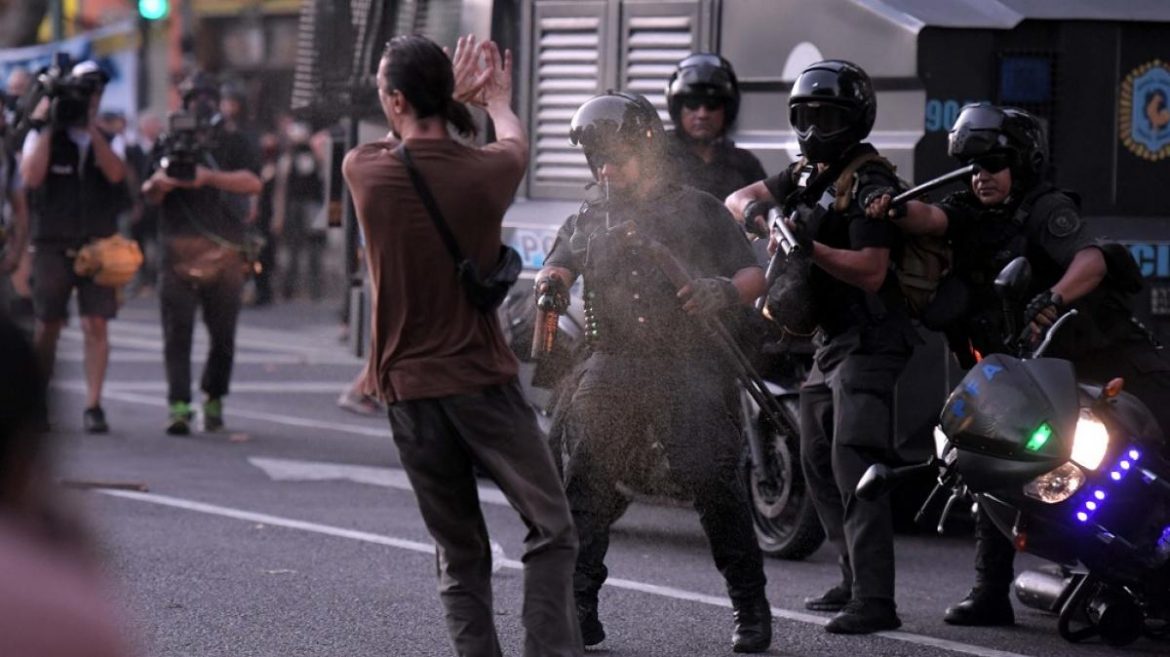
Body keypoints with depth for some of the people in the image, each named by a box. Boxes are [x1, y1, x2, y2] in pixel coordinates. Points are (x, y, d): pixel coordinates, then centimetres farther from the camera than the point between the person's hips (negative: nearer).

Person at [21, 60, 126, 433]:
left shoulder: (111, 140, 11)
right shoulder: (42, 135, 6)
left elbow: (115, 173, -9)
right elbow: (31, 177, -11)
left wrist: (90, 125, -13)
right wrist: (49, 127, -12)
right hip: (52, 246, -1)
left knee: (96, 325, -8)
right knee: (48, 328, 3)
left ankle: (93, 406, -7)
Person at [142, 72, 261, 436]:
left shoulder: (234, 144, 14)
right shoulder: (170, 145, 15)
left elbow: (252, 182, -4)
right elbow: (150, 195, 7)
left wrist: (208, 176, -17)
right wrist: (160, 181, -17)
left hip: (225, 252, 0)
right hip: (178, 252, 0)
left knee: (223, 335, 2)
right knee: (177, 333, -8)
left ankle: (214, 400, 18)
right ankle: (178, 406, -11)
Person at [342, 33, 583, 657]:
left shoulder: (365, 173, -6)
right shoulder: (482, 172, -8)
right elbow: (515, 142, 18)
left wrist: (454, 95, 34)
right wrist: (497, 99, 40)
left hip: (409, 390, 2)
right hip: (483, 382, -2)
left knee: (460, 555, 10)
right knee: (551, 531, 3)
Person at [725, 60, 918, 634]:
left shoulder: (869, 184, -14)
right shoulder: (810, 173, 13)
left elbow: (871, 272, -22)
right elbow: (738, 198, 11)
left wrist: (810, 248, -32)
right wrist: (753, 210, -12)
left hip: (868, 342, -10)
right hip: (830, 340, 10)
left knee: (854, 466, -18)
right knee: (818, 463, 14)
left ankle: (874, 601, -23)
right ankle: (855, 580, 22)